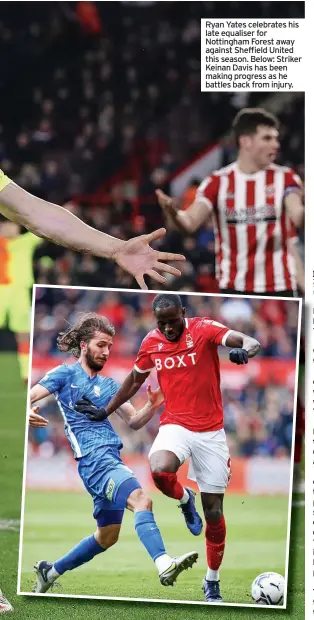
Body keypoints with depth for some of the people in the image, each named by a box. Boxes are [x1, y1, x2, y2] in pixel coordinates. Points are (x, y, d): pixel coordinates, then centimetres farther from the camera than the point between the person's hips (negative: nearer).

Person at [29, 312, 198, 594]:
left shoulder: (108, 385, 22)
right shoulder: (65, 374, 4)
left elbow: (134, 421, 20)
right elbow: (29, 398, -5)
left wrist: (153, 405, -1)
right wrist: (26, 412, -29)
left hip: (111, 459, 8)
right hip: (93, 457, -8)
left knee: (107, 535, 14)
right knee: (141, 499, -30)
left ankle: (50, 571, 29)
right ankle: (164, 565, -47)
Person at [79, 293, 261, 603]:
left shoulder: (204, 329, -10)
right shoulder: (151, 342, 2)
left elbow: (251, 341, -23)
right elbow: (135, 380, 20)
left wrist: (245, 350, -47)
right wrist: (107, 410, 22)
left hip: (210, 430, -2)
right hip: (175, 424, 2)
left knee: (213, 510, 3)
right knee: (159, 470, -33)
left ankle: (212, 581, 21)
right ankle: (184, 499, 3)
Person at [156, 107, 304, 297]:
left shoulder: (284, 178, -1)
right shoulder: (219, 182, 1)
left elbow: (298, 217, -18)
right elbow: (190, 222, -9)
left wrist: (303, 213, -44)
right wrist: (173, 212, -33)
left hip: (278, 287, 0)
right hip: (234, 288, 0)